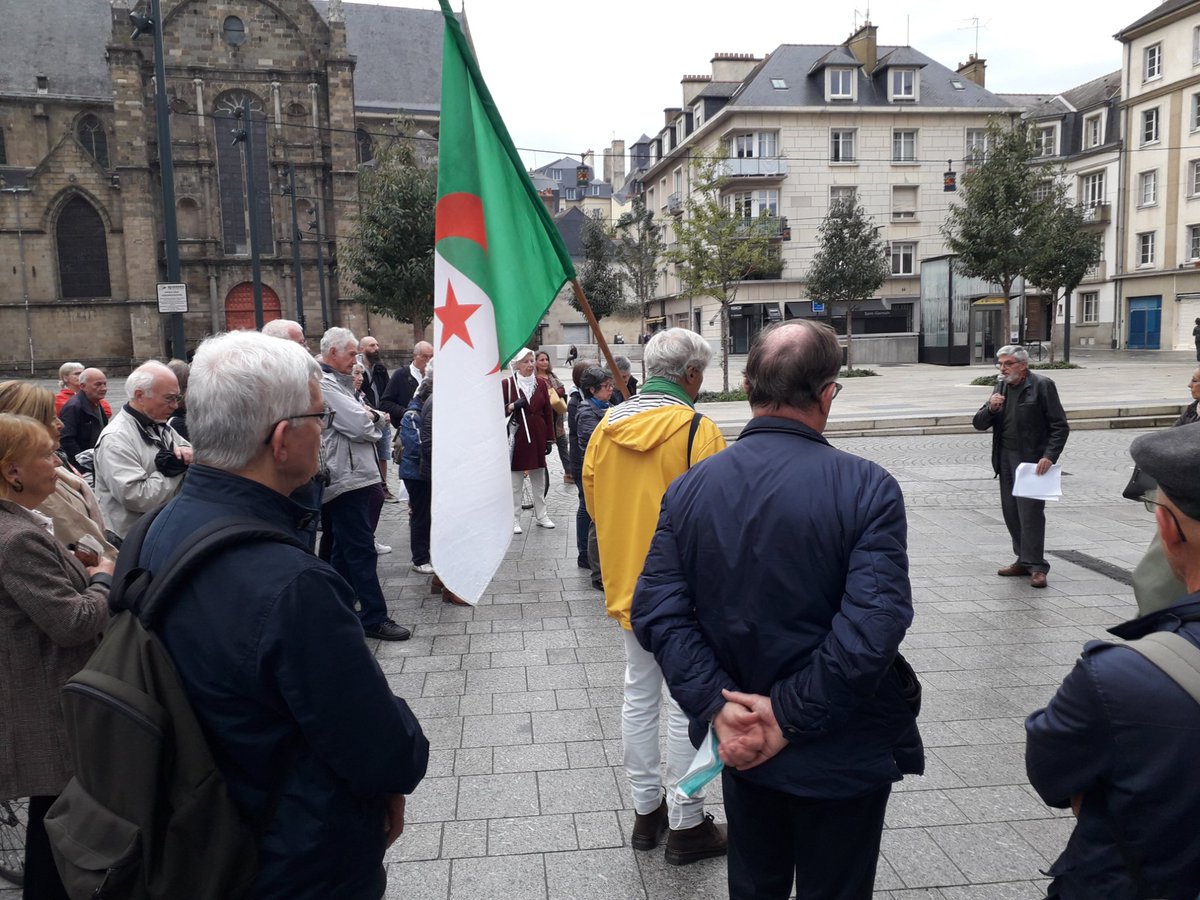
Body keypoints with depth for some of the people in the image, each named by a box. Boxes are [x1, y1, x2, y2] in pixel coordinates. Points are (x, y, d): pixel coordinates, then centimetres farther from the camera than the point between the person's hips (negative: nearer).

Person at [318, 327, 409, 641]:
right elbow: (360, 426, -20)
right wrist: (372, 418, 2)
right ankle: (375, 619, -3)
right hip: (345, 479, -11)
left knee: (343, 551, 16)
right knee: (362, 550, -7)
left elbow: (361, 419, 20)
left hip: (349, 477, 11)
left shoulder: (335, 382, 19)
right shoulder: (324, 384, -15)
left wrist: (369, 415, -2)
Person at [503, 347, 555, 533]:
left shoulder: (541, 383, 7)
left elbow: (548, 412, 9)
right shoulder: (507, 384, -4)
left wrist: (550, 439, 7)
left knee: (539, 479, 11)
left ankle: (540, 516, 22)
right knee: (516, 482, -1)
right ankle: (514, 520, 7)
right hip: (517, 437, -4)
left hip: (538, 437, 4)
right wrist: (512, 406, -19)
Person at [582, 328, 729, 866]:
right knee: (685, 705, 7)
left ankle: (647, 811, 31)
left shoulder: (606, 427, 1)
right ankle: (685, 825, 19)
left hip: (626, 583, 6)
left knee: (638, 696, 17)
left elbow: (592, 501, 9)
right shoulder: (698, 430, -18)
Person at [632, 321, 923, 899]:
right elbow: (874, 624, -27)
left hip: (744, 749, 4)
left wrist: (717, 706, -14)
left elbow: (656, 611, -13)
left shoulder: (689, 488, -7)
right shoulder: (867, 488, -18)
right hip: (843, 758, -3)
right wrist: (791, 715, -19)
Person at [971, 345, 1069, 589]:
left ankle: (1036, 566, 0)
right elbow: (979, 424, 10)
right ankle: (1023, 561, 20)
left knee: (1031, 512, -7)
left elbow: (1060, 426, -8)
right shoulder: (1001, 387, 12)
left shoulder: (1042, 386, -6)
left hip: (1031, 460, -6)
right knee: (1011, 512, 9)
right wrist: (990, 408, -10)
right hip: (1006, 459, 6)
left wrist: (1049, 456, -18)